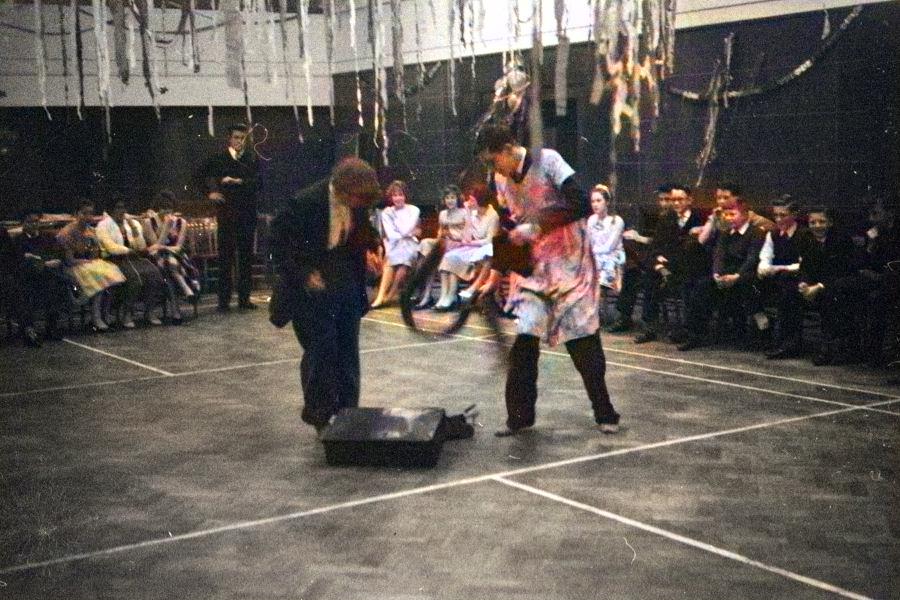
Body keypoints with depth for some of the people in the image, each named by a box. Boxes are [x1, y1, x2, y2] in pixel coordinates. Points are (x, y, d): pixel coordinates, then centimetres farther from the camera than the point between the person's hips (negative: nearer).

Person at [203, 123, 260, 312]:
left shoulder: (252, 159, 12)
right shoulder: (218, 160, 9)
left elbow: (257, 181, 0)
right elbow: (209, 178, 1)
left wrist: (239, 181, -14)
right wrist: (212, 191, -17)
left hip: (247, 214, 2)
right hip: (226, 213, -2)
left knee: (246, 256, 3)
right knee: (225, 257, -5)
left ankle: (244, 298, 9)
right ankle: (224, 300, -3)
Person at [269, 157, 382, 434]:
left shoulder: (357, 203, -6)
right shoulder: (305, 203, -22)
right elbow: (279, 242, -15)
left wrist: (374, 241, -9)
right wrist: (304, 274, -21)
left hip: (347, 285, 6)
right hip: (313, 288, -5)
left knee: (348, 353, 10)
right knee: (320, 353, -2)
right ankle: (321, 419, 12)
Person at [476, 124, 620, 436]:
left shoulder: (547, 161, -14)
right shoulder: (501, 179, 4)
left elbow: (582, 206, -22)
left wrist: (537, 226, -24)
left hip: (571, 264, -5)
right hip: (535, 268, 5)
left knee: (583, 341, -1)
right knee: (524, 339, -5)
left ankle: (605, 413, 14)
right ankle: (520, 416, 7)